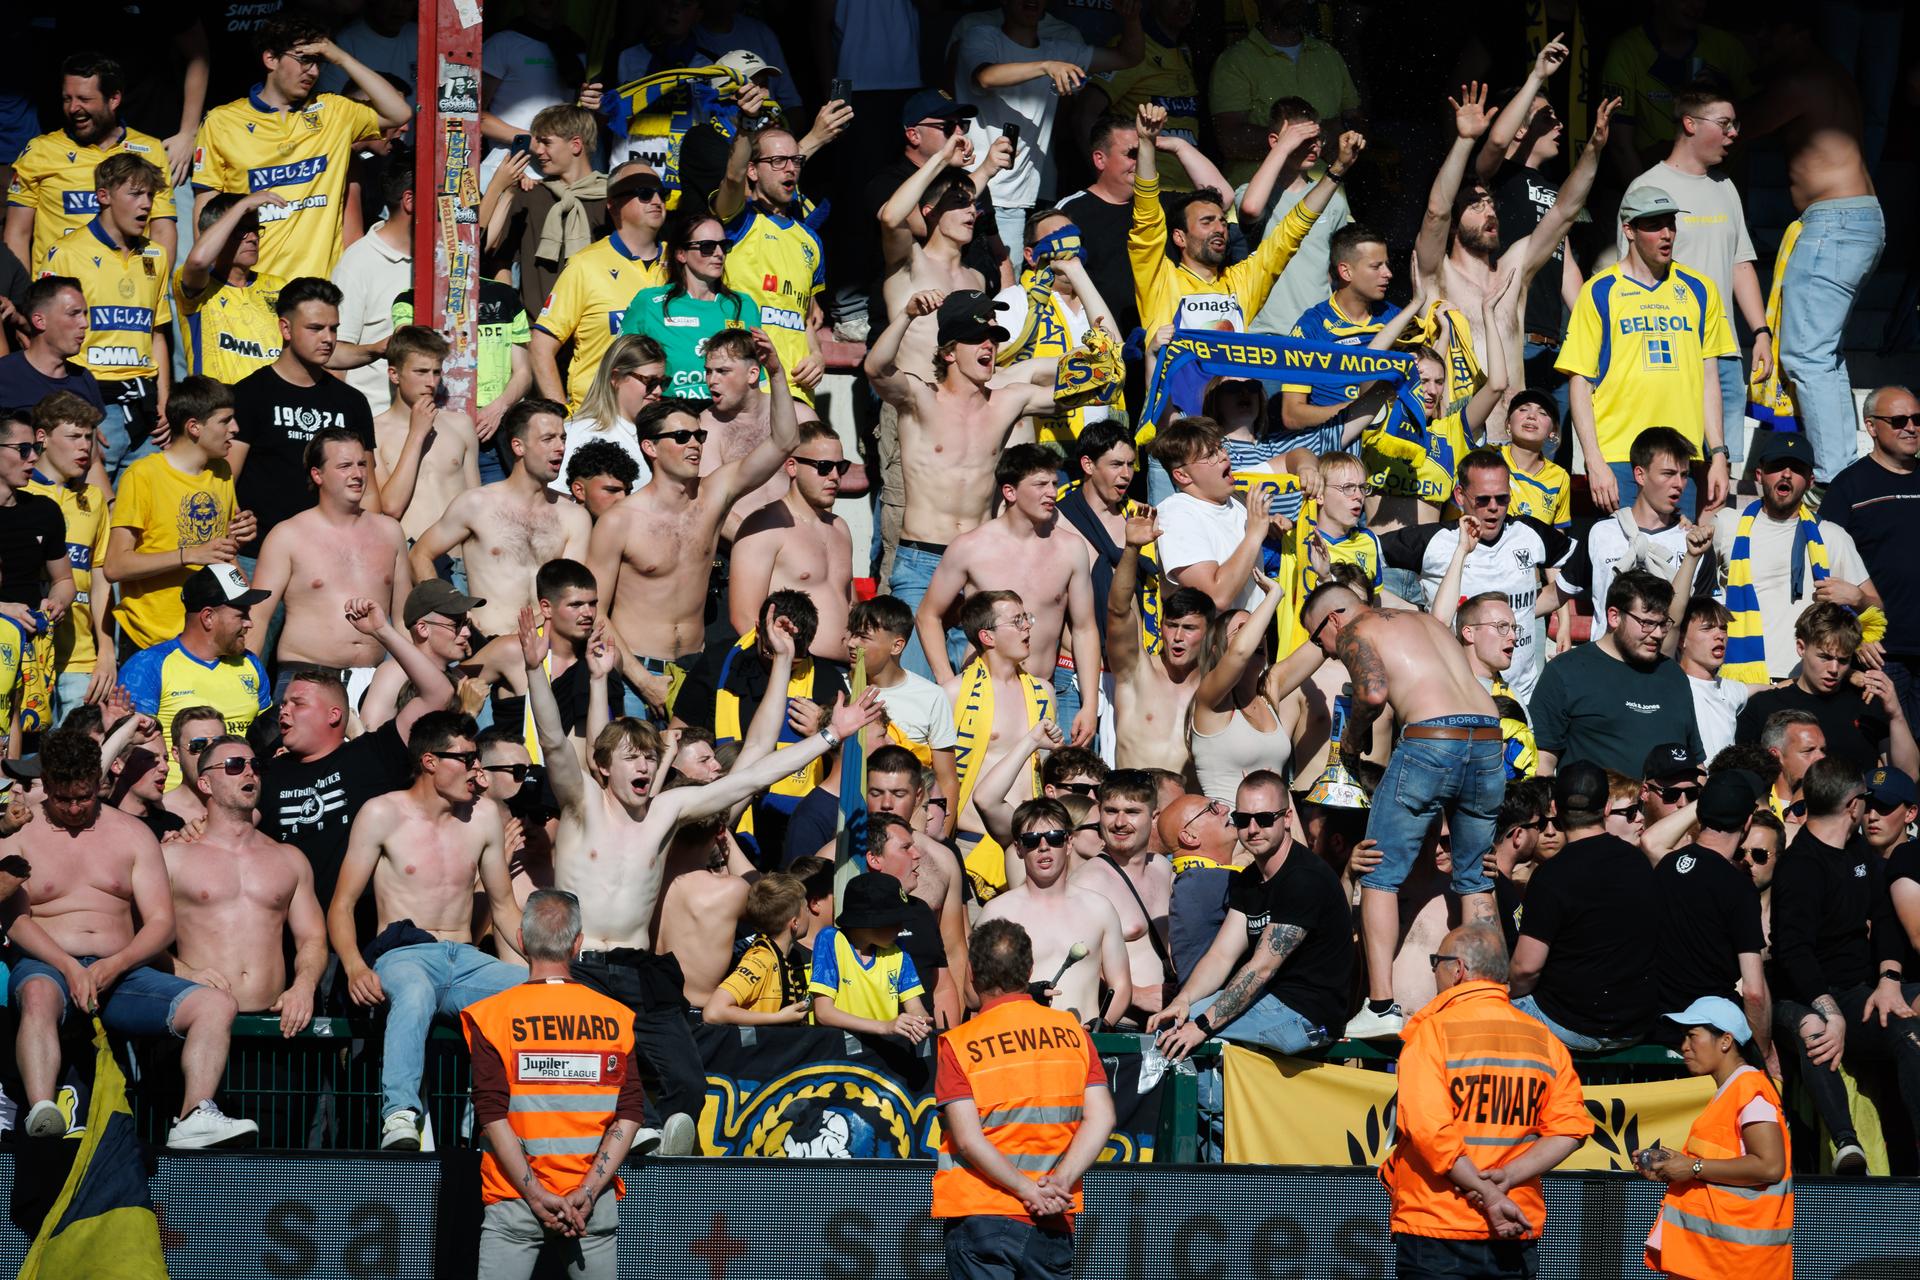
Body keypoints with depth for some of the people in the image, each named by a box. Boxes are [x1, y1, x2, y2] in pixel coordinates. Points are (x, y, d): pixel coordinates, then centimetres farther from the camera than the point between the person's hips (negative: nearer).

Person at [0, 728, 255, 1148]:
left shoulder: (133, 834, 15)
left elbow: (161, 922, 8)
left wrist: (114, 966, -13)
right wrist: (68, 967, -23)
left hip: (120, 971, 4)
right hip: (47, 966, -4)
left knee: (216, 1004, -19)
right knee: (39, 995, -42)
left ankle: (194, 1118, -39)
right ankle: (42, 1113, -60)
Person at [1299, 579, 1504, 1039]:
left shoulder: (1354, 631, 9)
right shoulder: (1428, 622, 30)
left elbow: (1374, 691, -10)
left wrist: (1351, 739, 8)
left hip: (1430, 740, -6)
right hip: (1489, 737, 6)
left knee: (1380, 876, 4)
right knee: (1476, 880, 18)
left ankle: (1382, 1005, -5)